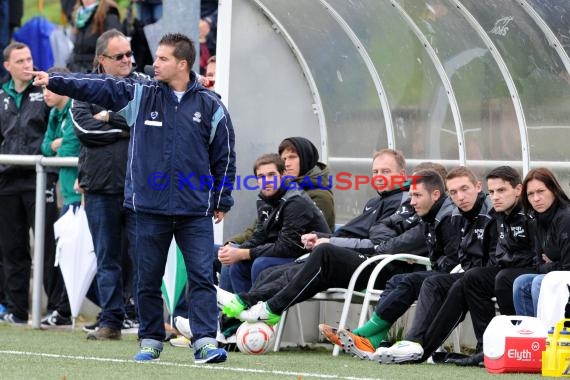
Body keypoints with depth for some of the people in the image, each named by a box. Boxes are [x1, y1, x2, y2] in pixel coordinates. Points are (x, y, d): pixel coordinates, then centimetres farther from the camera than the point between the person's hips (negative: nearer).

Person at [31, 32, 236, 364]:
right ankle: (151, 342, 17)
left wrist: (222, 200, 6)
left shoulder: (210, 105, 1)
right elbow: (98, 86, -4)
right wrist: (54, 81, -13)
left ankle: (205, 342, -6)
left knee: (203, 277, -6)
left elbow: (224, 156, 6)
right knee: (148, 280, 7)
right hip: (150, 208, 2)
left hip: (196, 210, -2)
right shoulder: (141, 94, 4)